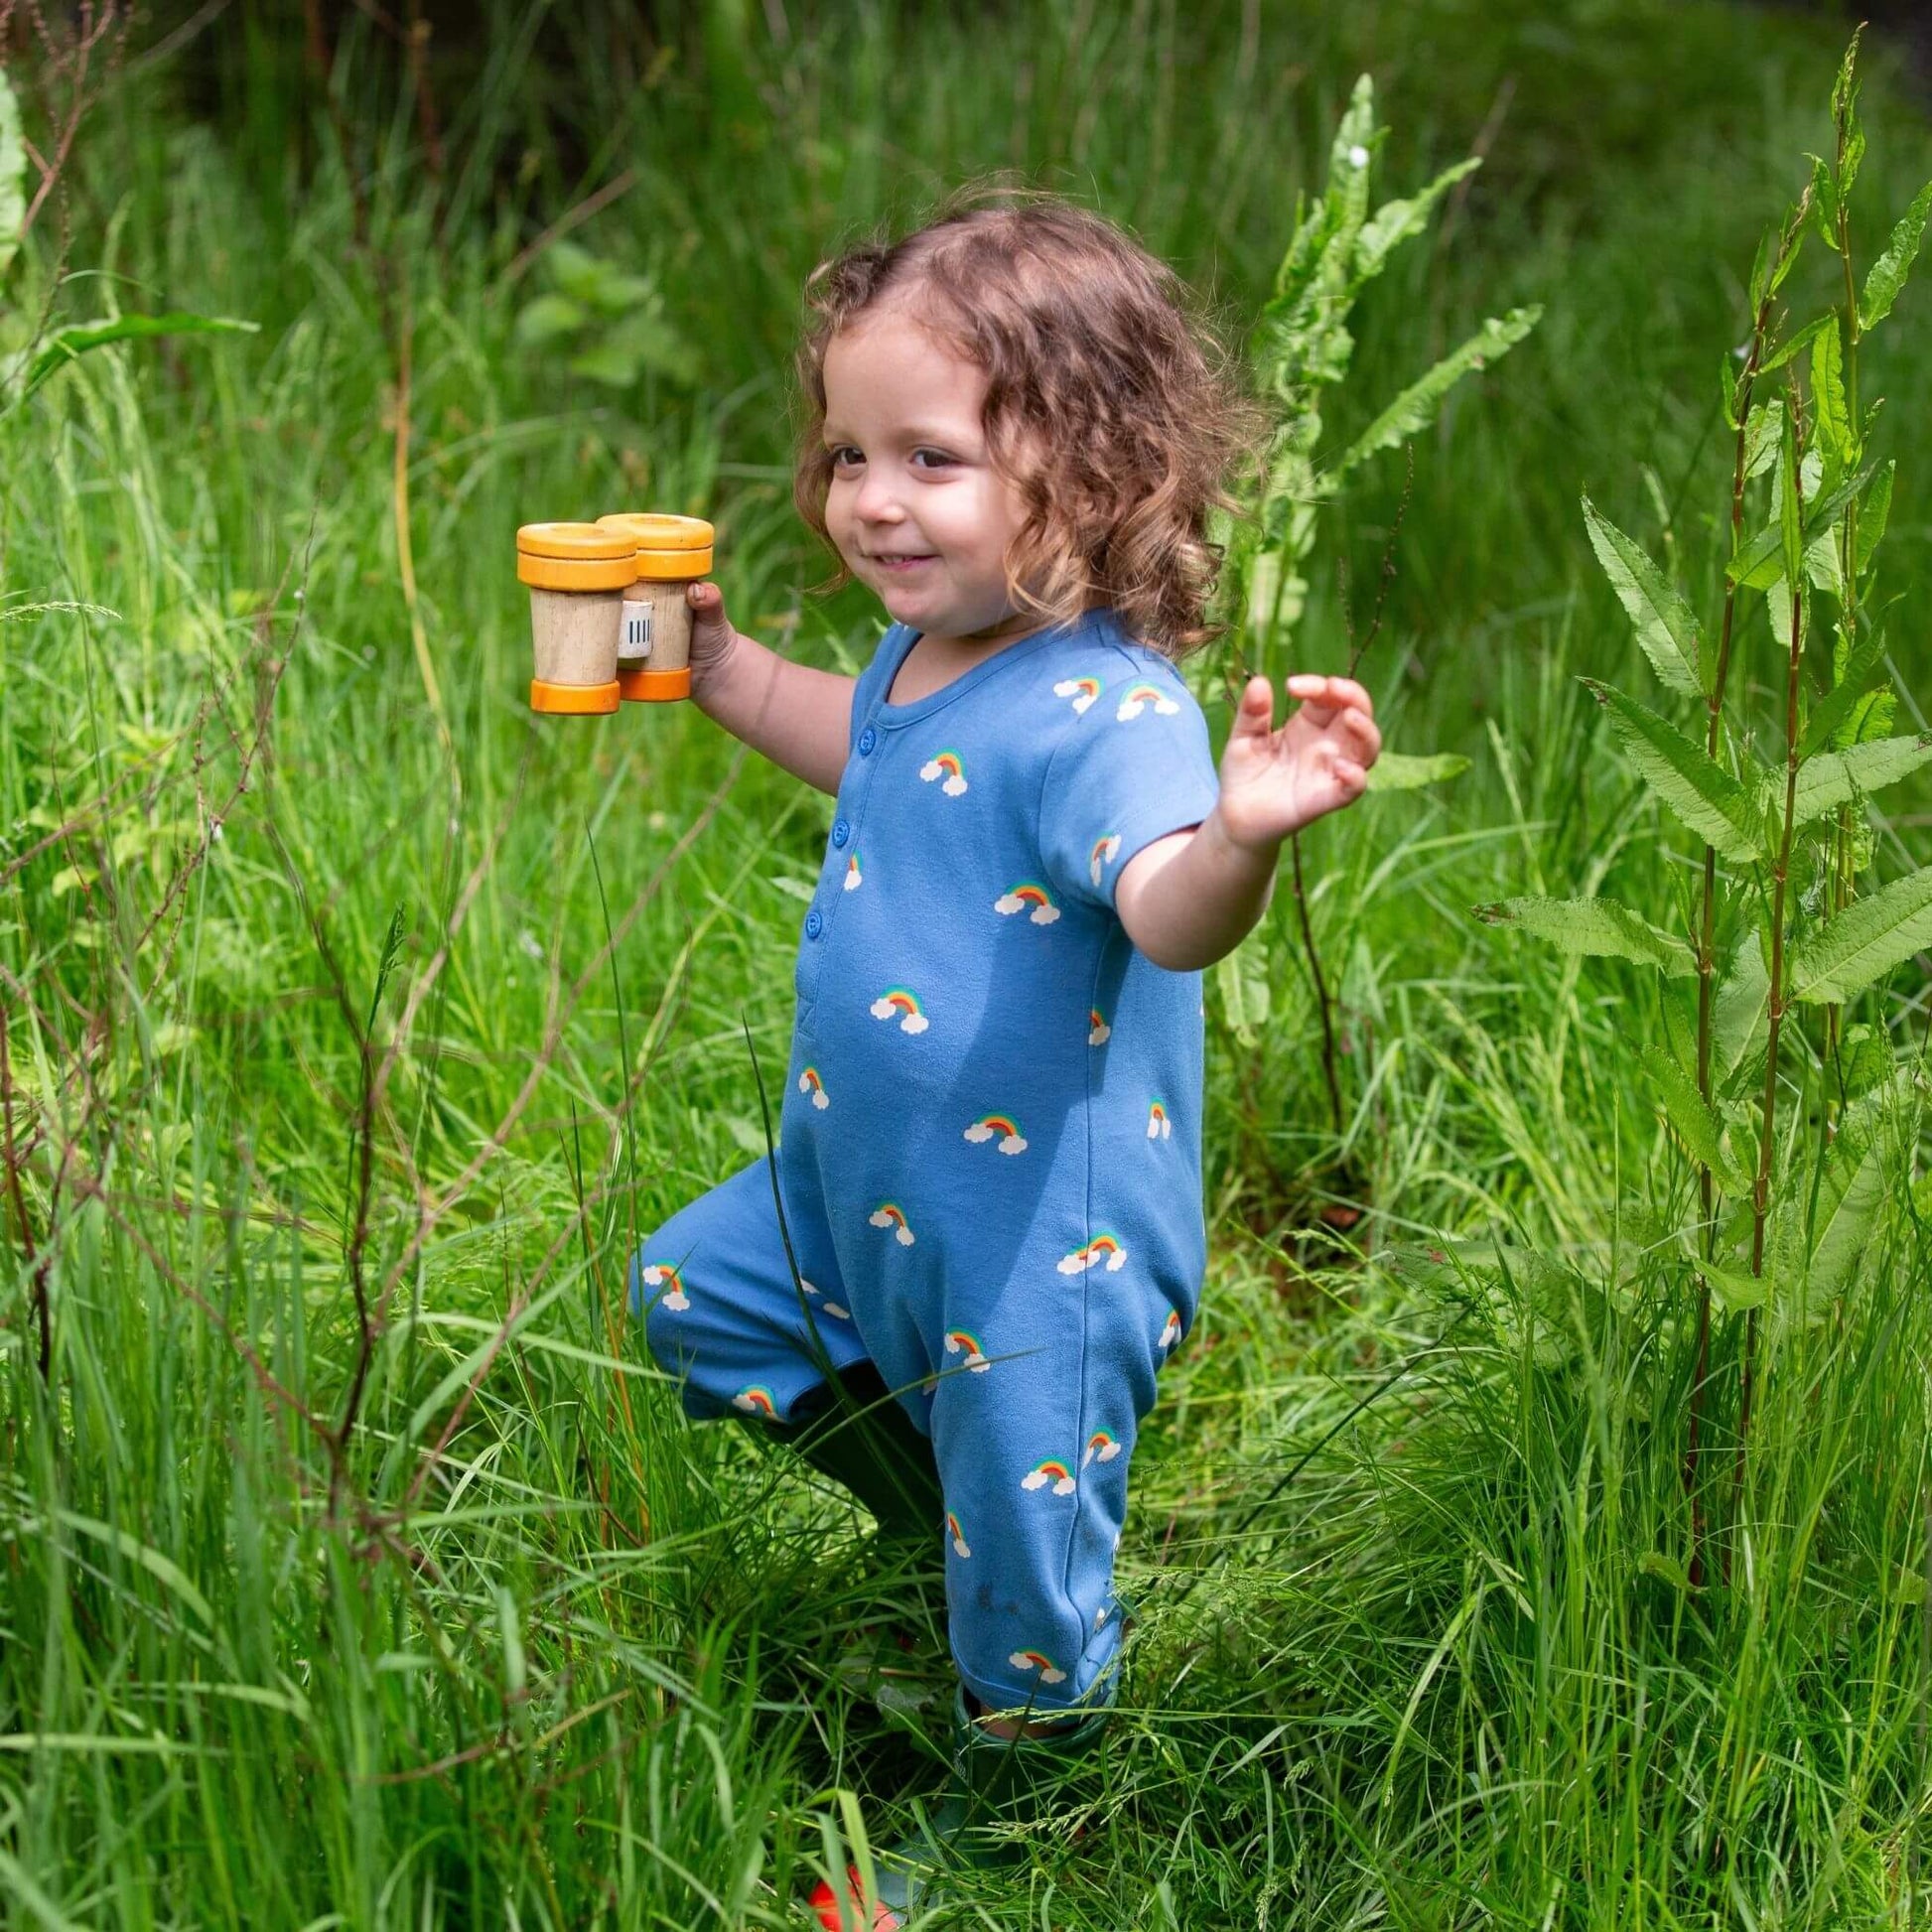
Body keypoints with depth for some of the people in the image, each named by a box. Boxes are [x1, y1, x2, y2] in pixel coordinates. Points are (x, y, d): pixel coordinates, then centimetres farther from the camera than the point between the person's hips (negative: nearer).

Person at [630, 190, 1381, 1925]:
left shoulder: (1101, 712, -31)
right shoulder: (928, 648, -2)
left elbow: (1169, 914, -49)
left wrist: (1243, 833, -71)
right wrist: (717, 663, 18)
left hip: (1040, 1237, -9)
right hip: (860, 1189, 9)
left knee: (1026, 1578, 9)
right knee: (685, 1296, 27)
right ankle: (940, 1495, 38)